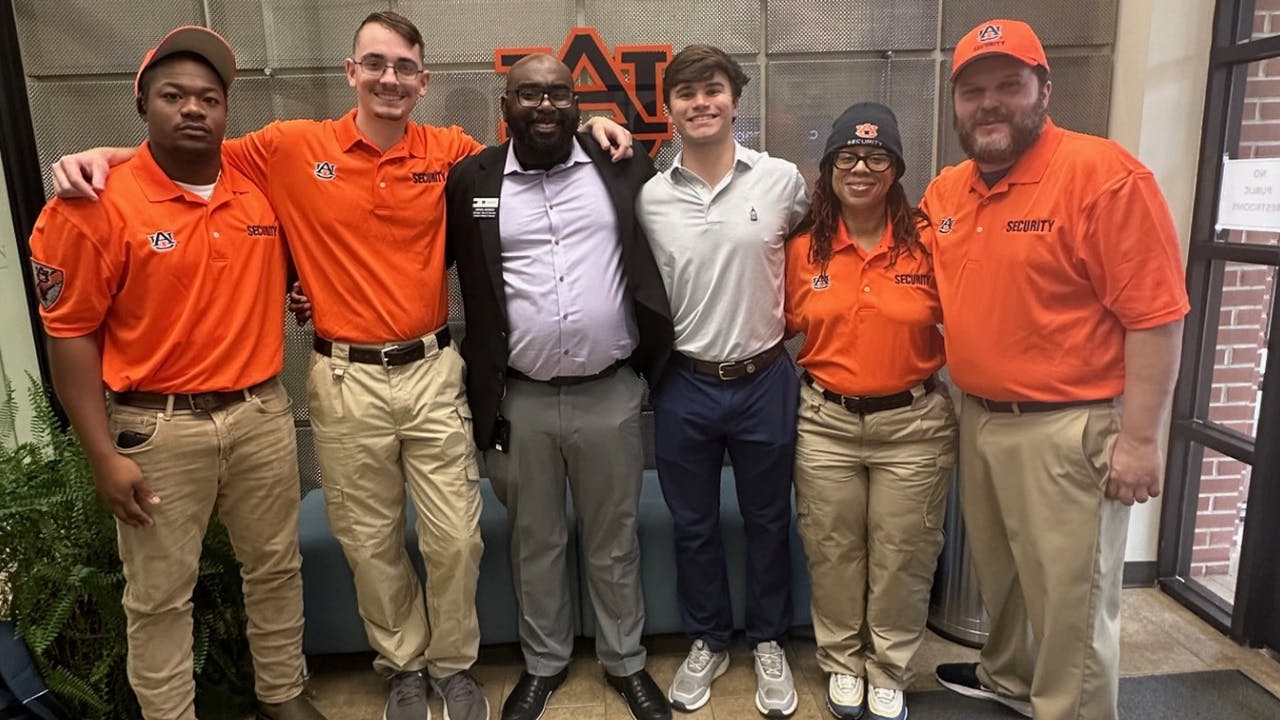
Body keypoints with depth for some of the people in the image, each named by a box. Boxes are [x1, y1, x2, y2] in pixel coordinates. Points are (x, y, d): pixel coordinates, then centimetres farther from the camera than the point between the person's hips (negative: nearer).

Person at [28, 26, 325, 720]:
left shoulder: (262, 189, 3)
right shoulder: (98, 205, -10)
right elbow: (70, 333, -9)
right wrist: (103, 456, -11)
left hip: (262, 414, 4)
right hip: (157, 428, -4)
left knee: (275, 567, 17)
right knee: (160, 596, 9)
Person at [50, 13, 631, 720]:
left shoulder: (450, 151, 2)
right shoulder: (293, 146, -2)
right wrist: (105, 153, -7)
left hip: (431, 371, 1)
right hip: (345, 380, 0)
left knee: (456, 538, 7)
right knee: (370, 544, 13)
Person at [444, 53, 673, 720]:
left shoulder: (621, 169, 0)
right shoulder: (471, 181, -1)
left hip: (610, 394, 0)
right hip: (519, 400, 1)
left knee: (614, 542, 15)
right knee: (535, 543, 17)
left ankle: (626, 662, 36)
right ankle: (543, 663, 39)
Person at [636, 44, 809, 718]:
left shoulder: (782, 179, -4)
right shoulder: (648, 197, -2)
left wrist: (786, 316, 8)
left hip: (765, 381, 0)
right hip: (684, 385, 1)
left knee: (767, 520, 15)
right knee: (693, 524, 15)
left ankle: (769, 642, 37)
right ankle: (707, 641, 37)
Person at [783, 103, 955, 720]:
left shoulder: (928, 241, -6)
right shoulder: (803, 248, -2)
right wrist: (825, 371, -1)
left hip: (914, 423, -1)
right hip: (825, 422, 1)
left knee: (901, 557, 11)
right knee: (832, 552, 14)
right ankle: (842, 663, 36)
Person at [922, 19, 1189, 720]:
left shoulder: (1104, 175, -15)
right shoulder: (944, 192, 6)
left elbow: (1157, 315, -16)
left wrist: (1140, 438, -16)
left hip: (1067, 428, -7)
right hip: (977, 418, 7)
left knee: (1070, 595, 6)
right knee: (998, 570, 23)